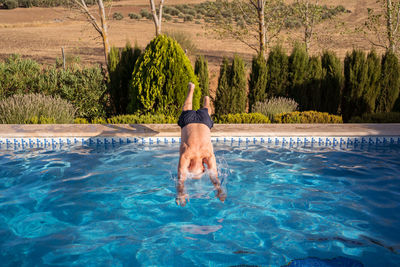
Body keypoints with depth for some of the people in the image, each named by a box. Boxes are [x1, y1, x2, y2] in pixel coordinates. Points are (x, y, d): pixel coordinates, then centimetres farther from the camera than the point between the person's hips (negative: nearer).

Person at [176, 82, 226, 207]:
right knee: (187, 109, 36)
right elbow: (181, 177, -45)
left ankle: (206, 100, 69)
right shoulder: (185, 154, -41)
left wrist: (219, 191, -55)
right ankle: (191, 89, 62)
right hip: (188, 120, 1)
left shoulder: (209, 154, -40)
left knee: (206, 112, 37)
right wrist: (181, 193, -61)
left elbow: (214, 175, -40)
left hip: (204, 120, 0)